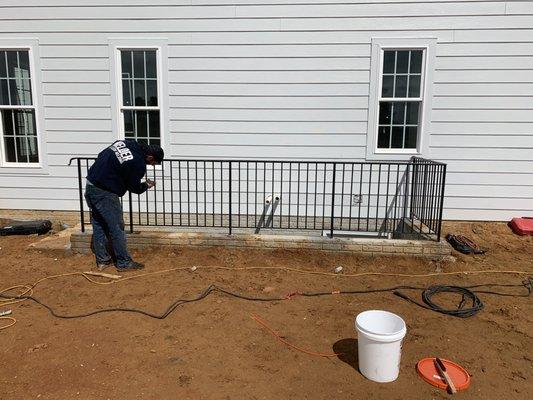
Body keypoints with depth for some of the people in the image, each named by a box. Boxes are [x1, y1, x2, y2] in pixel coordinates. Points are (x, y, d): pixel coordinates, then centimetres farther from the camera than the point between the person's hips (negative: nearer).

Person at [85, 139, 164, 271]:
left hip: (90, 185, 9)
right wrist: (147, 185, 14)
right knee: (117, 228, 1)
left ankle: (102, 261, 25)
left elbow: (101, 155, 15)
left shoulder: (126, 142, 6)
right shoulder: (138, 164, -18)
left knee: (98, 225, 15)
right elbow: (135, 188, -5)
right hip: (105, 194, -9)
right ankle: (124, 263, 11)